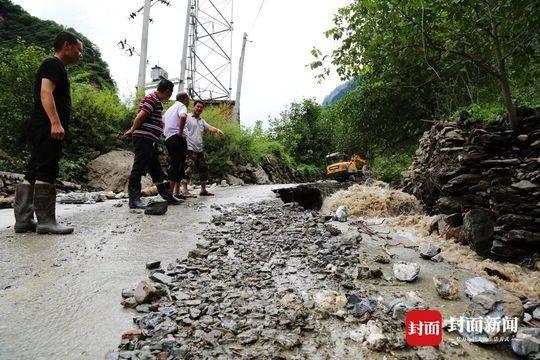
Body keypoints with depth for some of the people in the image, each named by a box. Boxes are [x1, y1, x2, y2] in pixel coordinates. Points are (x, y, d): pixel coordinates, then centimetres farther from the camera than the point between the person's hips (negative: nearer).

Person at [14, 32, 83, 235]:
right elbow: (45, 92, -18)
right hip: (48, 128, -10)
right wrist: (55, 122, -28)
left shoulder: (55, 67, 26)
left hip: (41, 128, 10)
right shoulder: (53, 64, -3)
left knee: (33, 174, 7)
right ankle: (46, 221, -11)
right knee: (46, 172, -12)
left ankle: (23, 220, 9)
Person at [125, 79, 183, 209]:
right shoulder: (152, 99, -11)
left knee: (156, 170, 13)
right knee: (139, 168, -7)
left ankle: (167, 196, 21)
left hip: (151, 141, 10)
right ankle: (134, 199, -3)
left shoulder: (158, 101, 21)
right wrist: (132, 130, -6)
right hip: (144, 138, -10)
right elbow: (140, 116, -18)